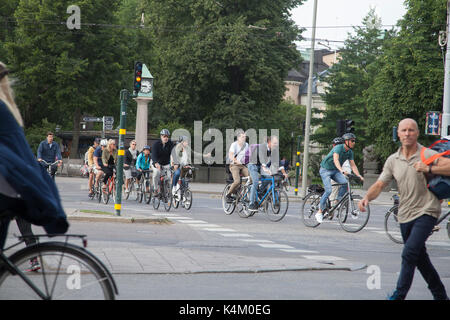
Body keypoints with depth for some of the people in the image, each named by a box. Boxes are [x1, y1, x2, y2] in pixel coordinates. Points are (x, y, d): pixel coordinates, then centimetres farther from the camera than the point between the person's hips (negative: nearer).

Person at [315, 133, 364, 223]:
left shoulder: (350, 152, -1)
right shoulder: (338, 148, -24)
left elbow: (353, 165, 0)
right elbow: (336, 160, -40)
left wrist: (358, 176, -15)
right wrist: (341, 170, -56)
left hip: (335, 171, 6)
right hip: (326, 169, -6)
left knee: (345, 183, -23)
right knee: (328, 190, -19)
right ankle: (319, 212, -6)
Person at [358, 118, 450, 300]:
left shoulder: (427, 155, -8)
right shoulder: (393, 160, 7)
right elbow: (380, 184, 5)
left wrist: (429, 169, -28)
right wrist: (367, 198, -14)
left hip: (426, 212, -6)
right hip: (405, 215, 6)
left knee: (409, 253, -19)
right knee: (420, 258, 14)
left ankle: (399, 295, -14)